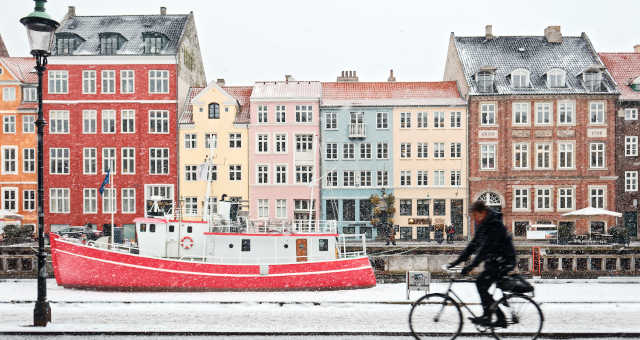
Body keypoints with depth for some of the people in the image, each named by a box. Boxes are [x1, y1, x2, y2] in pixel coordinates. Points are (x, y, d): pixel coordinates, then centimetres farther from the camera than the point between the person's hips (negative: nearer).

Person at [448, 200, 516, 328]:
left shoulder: (495, 225, -21)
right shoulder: (482, 225, 8)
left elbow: (486, 248, -28)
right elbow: (473, 245, 10)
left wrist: (471, 266, -32)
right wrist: (458, 261, 5)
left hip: (504, 261, -10)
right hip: (494, 261, 10)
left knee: (481, 283, -18)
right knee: (483, 287, 6)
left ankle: (487, 316, -11)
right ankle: (501, 319, 14)